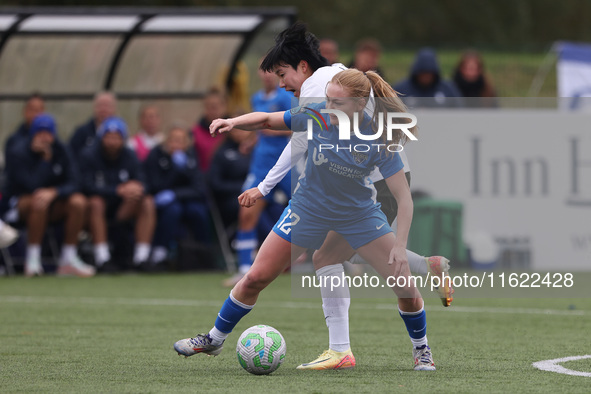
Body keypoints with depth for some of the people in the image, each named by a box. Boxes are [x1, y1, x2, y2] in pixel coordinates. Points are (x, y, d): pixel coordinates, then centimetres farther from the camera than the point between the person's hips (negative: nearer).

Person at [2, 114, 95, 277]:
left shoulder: (59, 150, -1)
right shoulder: (18, 153, -14)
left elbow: (72, 184, -8)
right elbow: (32, 185, -25)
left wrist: (54, 192, -29)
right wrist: (45, 158, -23)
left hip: (52, 204, 5)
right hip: (18, 203, -5)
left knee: (78, 201, -22)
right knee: (39, 202, -38)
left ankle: (68, 260, -17)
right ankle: (32, 261, -30)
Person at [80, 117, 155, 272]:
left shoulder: (129, 156, 3)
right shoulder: (89, 156, -10)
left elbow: (142, 183, -5)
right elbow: (88, 187, -21)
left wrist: (137, 188, -32)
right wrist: (118, 190, -31)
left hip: (121, 209, 4)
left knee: (148, 202, -19)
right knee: (95, 202, -36)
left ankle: (141, 257, -24)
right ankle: (102, 258, -38)